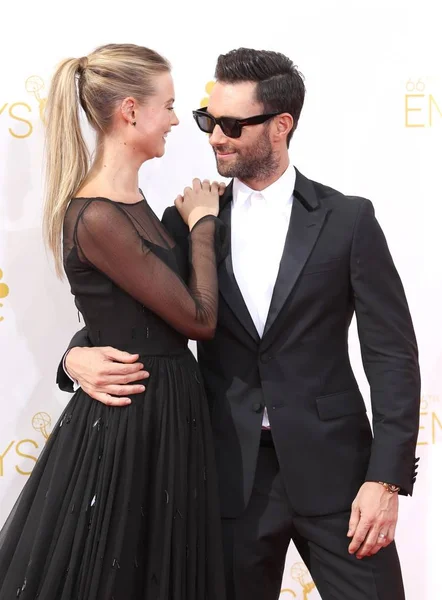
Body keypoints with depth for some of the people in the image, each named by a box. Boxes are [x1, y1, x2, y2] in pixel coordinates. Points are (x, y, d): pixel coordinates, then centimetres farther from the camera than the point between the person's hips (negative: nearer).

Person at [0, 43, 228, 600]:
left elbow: (175, 297, 12)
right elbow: (199, 318, -16)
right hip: (128, 426, -9)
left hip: (163, 413, 9)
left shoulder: (130, 201, 7)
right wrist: (202, 223, -4)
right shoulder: (96, 217, -21)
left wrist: (200, 218, 4)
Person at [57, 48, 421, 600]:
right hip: (232, 471, 2)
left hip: (331, 468, -1)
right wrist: (81, 355, -12)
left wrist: (386, 478, -10)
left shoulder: (347, 219, -2)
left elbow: (392, 355, -3)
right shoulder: (187, 223, 4)